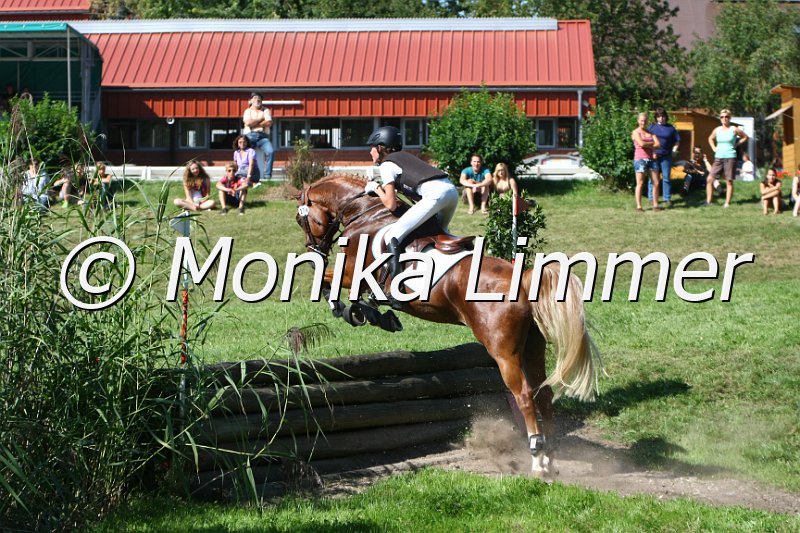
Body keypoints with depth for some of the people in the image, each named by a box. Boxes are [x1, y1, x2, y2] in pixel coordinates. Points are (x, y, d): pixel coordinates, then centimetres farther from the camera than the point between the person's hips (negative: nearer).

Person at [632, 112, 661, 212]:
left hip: (651, 159, 5)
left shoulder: (650, 132, 15)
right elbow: (641, 143, -16)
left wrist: (647, 145, -9)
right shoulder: (635, 132, 0)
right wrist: (652, 143, -2)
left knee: (656, 183, 3)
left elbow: (658, 144, 3)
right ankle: (639, 206, -1)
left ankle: (655, 205, 10)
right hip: (640, 159, -5)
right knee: (640, 183, -5)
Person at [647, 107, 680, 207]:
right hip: (654, 156, -1)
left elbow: (677, 140, 15)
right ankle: (652, 199, 9)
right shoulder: (652, 127, 5)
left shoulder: (670, 128, 8)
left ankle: (668, 198, 10)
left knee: (666, 178, 4)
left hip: (666, 157, 1)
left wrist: (674, 150, 3)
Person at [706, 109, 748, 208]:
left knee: (729, 181, -2)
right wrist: (714, 148, 12)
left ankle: (727, 203, 3)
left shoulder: (734, 129, -3)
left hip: (730, 157, -3)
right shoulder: (717, 130, 7)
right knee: (710, 179, -5)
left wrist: (736, 144, -1)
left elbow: (745, 137, 8)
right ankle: (708, 201, 0)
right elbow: (710, 139, 26)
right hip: (718, 157, 4)